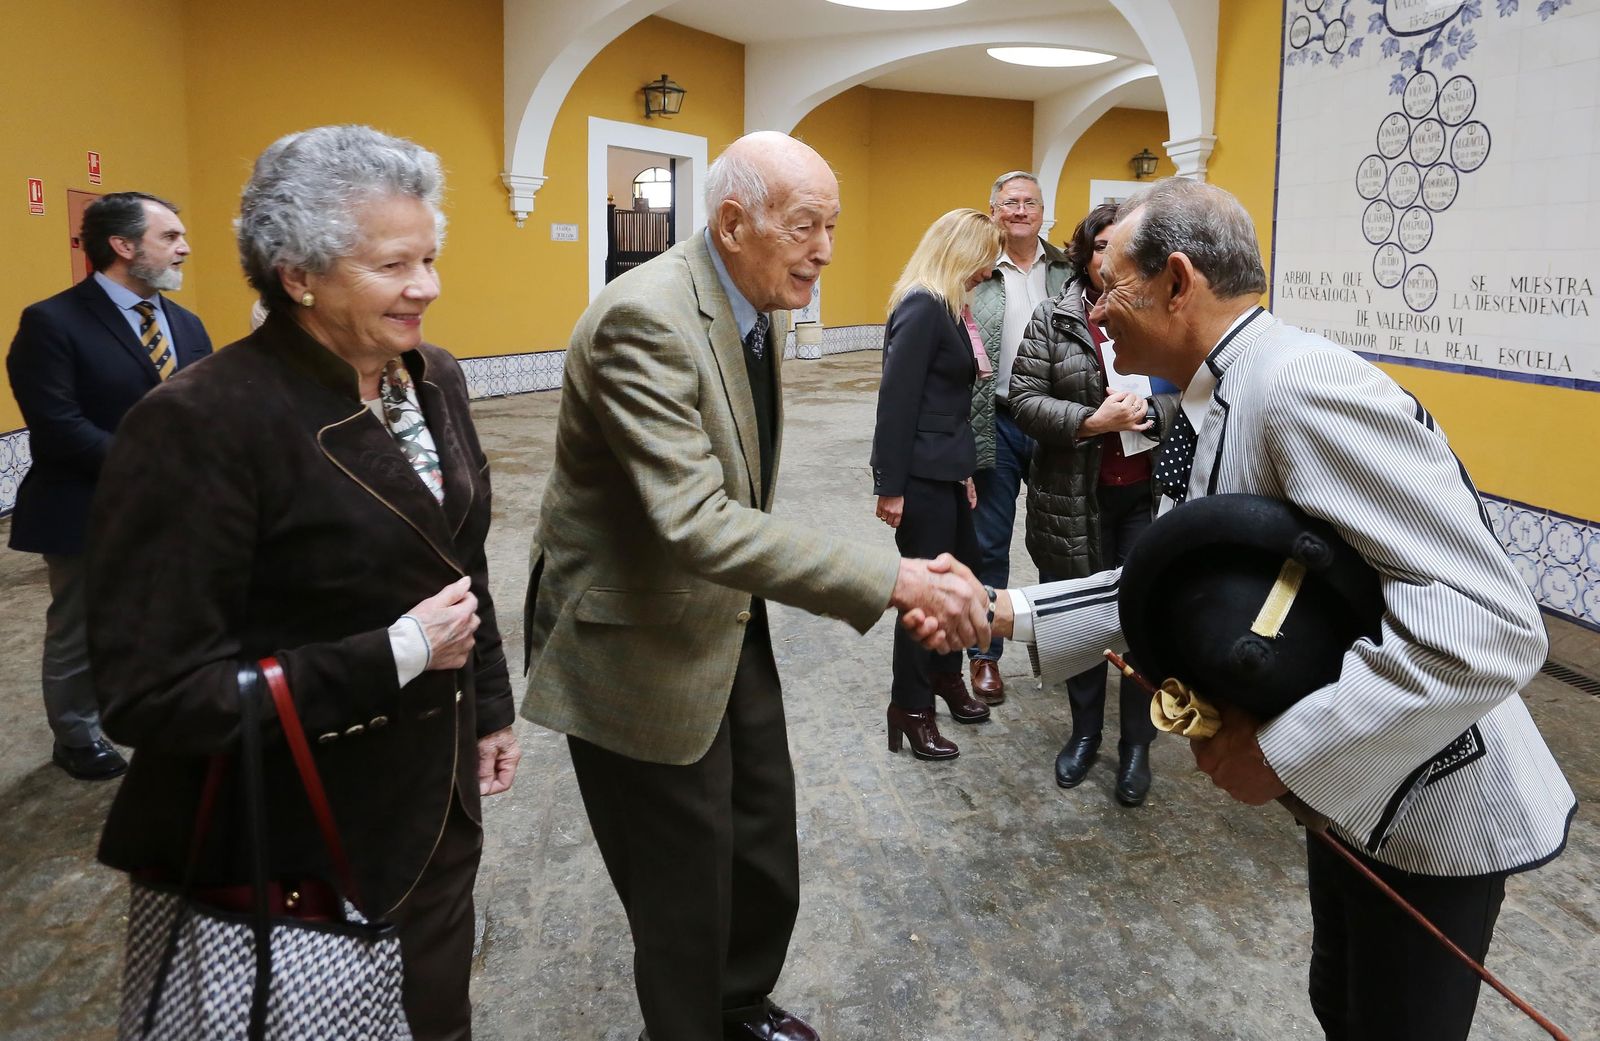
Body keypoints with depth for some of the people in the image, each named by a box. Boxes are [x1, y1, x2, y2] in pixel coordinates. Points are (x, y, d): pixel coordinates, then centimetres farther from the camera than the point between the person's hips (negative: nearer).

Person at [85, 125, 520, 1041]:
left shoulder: (434, 378, 1)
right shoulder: (203, 423, -23)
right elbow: (153, 693, -23)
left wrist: (490, 705, 16)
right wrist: (395, 656, -24)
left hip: (434, 798, 7)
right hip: (298, 840, -6)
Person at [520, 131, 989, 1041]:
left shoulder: (760, 308, 2)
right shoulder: (645, 318, -27)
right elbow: (694, 522, -36)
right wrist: (895, 580, -39)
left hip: (727, 622, 9)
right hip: (640, 649, -8)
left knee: (767, 859, 20)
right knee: (685, 899, 7)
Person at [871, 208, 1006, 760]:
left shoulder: (945, 306, 11)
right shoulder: (922, 307, -17)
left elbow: (950, 396, 11)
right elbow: (896, 399, -20)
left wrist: (963, 468, 11)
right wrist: (891, 486, -20)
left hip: (946, 468, 9)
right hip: (921, 474, -9)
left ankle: (945, 675, 37)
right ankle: (910, 710, 17)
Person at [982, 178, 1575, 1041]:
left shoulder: (1303, 385, -30)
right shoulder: (1211, 407, 0)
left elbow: (1492, 627, -35)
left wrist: (1285, 745, -30)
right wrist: (1014, 611, 1)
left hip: (1433, 800, -8)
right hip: (1347, 782, 9)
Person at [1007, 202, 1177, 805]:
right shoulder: (1053, 318, -2)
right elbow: (1024, 400, -7)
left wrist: (1151, 412, -17)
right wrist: (1093, 421, -20)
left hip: (1148, 493, 0)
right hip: (1074, 495, 1)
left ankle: (1136, 745, 24)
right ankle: (1085, 732, 36)